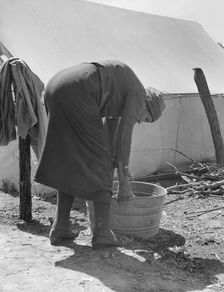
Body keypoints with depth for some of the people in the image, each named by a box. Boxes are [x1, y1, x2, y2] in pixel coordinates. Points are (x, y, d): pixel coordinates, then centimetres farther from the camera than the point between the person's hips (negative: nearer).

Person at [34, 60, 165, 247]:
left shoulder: (119, 93, 33)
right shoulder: (138, 93, 8)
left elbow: (110, 135, 35)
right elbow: (124, 137, -1)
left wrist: (107, 179, 38)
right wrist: (124, 182, 4)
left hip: (55, 90, 9)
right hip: (76, 93, -9)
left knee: (70, 163, 15)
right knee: (98, 160, 0)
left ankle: (60, 227, 15)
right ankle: (102, 232, 2)